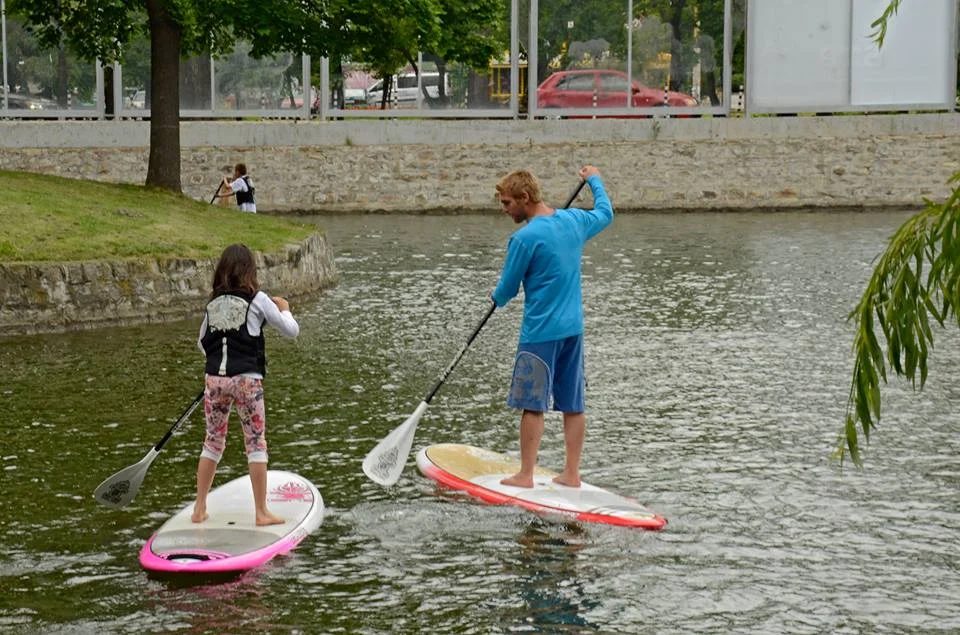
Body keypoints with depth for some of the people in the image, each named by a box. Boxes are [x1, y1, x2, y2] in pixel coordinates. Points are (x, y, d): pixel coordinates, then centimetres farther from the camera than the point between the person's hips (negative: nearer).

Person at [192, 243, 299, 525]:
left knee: (213, 442, 14)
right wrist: (284, 309, 21)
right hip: (246, 379, -4)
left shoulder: (213, 302, 8)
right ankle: (261, 512, 5)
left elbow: (202, 343, 17)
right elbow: (292, 330, 2)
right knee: (256, 444, 4)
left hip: (214, 378, 4)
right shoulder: (257, 299, -3)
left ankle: (200, 508, 17)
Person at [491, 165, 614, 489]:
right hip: (573, 328, 7)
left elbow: (507, 290, -7)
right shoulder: (574, 220, 3)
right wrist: (594, 180, 43)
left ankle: (525, 476, 5)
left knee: (533, 405, 0)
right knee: (573, 405, 9)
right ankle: (572, 474, 14)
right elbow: (605, 213, 27)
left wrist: (496, 297, 17)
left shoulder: (524, 238, -17)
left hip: (540, 332, -7)